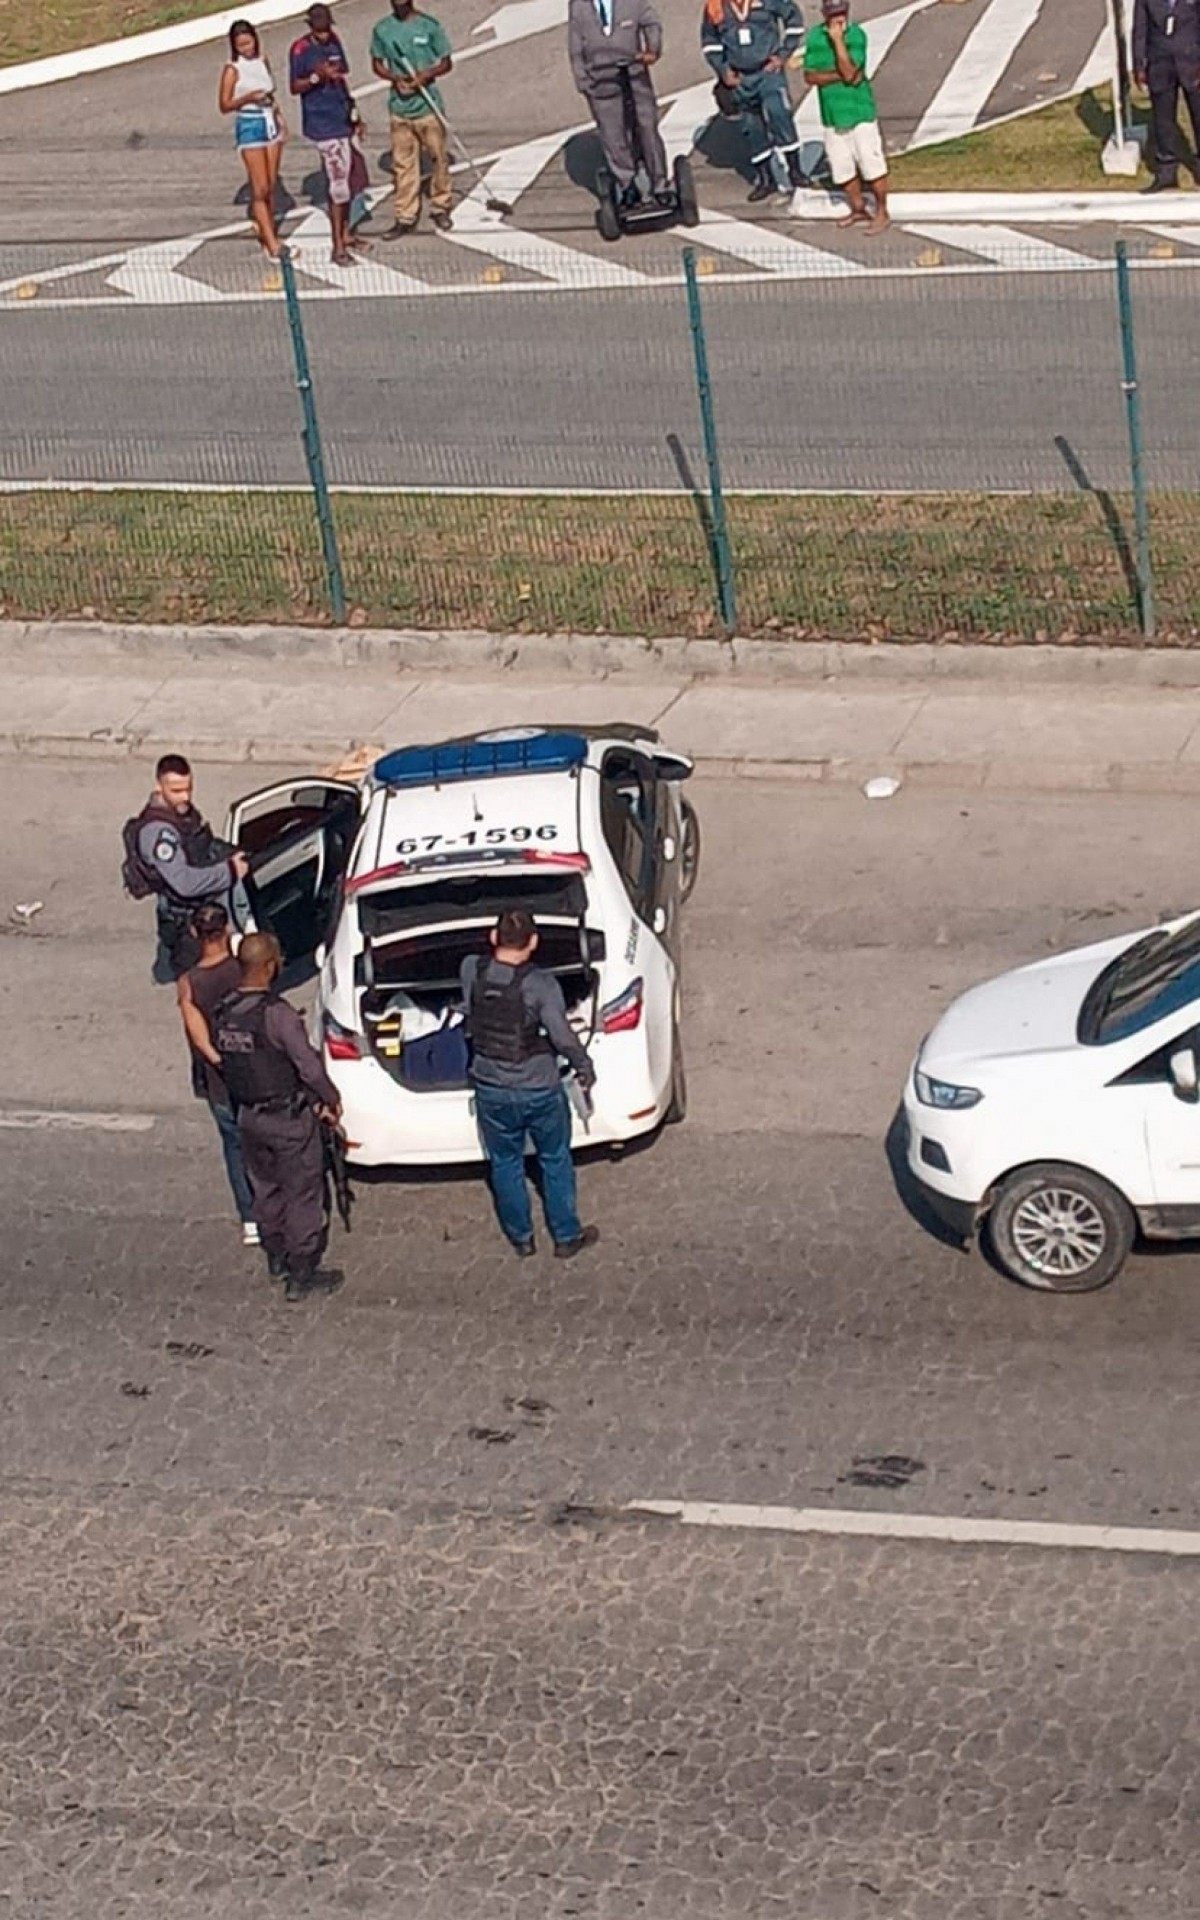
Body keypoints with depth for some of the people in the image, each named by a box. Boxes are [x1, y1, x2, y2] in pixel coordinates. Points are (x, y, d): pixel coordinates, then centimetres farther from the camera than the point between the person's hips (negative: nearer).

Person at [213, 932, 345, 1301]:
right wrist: (331, 1101, -3)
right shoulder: (277, 1014, -24)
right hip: (289, 1118, -7)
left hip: (248, 1115, 7)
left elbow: (224, 1059, 4)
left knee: (265, 1188, 23)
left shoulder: (222, 1014, -2)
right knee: (302, 1194, 5)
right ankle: (302, 1275, 11)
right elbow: (309, 1066, -23)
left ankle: (277, 1258, 37)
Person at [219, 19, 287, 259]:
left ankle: (269, 234, 20)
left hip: (271, 123, 6)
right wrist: (247, 98, -22)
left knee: (271, 186, 9)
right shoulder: (232, 70, -8)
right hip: (250, 126, -6)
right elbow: (224, 105, -8)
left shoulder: (262, 61, 9)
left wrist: (280, 117, 12)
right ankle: (272, 243, -10)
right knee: (260, 189, -8)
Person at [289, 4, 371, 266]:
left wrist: (353, 109, 15)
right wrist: (317, 76, -27)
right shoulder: (300, 50, -12)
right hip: (321, 124, -7)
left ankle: (345, 234, 28)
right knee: (338, 182, -10)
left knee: (346, 179, 14)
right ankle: (338, 247, -5)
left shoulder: (334, 41, 8)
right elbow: (294, 87, -10)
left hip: (342, 119, 7)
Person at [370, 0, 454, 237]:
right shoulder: (382, 29, 1)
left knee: (438, 157, 7)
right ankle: (405, 217, 13)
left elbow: (446, 63, 0)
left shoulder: (430, 26, -6)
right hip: (399, 108, 2)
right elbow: (377, 64, 10)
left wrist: (426, 75, -19)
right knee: (402, 164, 6)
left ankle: (440, 207, 25)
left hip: (428, 105, -2)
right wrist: (396, 78, -11)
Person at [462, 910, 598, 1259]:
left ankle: (521, 1238, 35)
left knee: (506, 1164, 21)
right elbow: (563, 1037, -24)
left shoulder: (472, 971, -13)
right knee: (555, 1162, 18)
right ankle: (567, 1237, 30)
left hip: (491, 1090, 3)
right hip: (539, 1091, -3)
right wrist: (585, 1067, -6)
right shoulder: (540, 984, -24)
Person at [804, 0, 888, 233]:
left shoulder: (856, 35, -11)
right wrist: (840, 75, -17)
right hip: (832, 114, 4)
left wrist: (838, 40, -25)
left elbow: (849, 72, -21)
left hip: (859, 111, -4)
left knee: (872, 165, -2)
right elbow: (810, 76, -5)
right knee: (843, 168, 12)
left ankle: (881, 213, 10)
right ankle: (858, 211, 27)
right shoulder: (815, 36, 0)